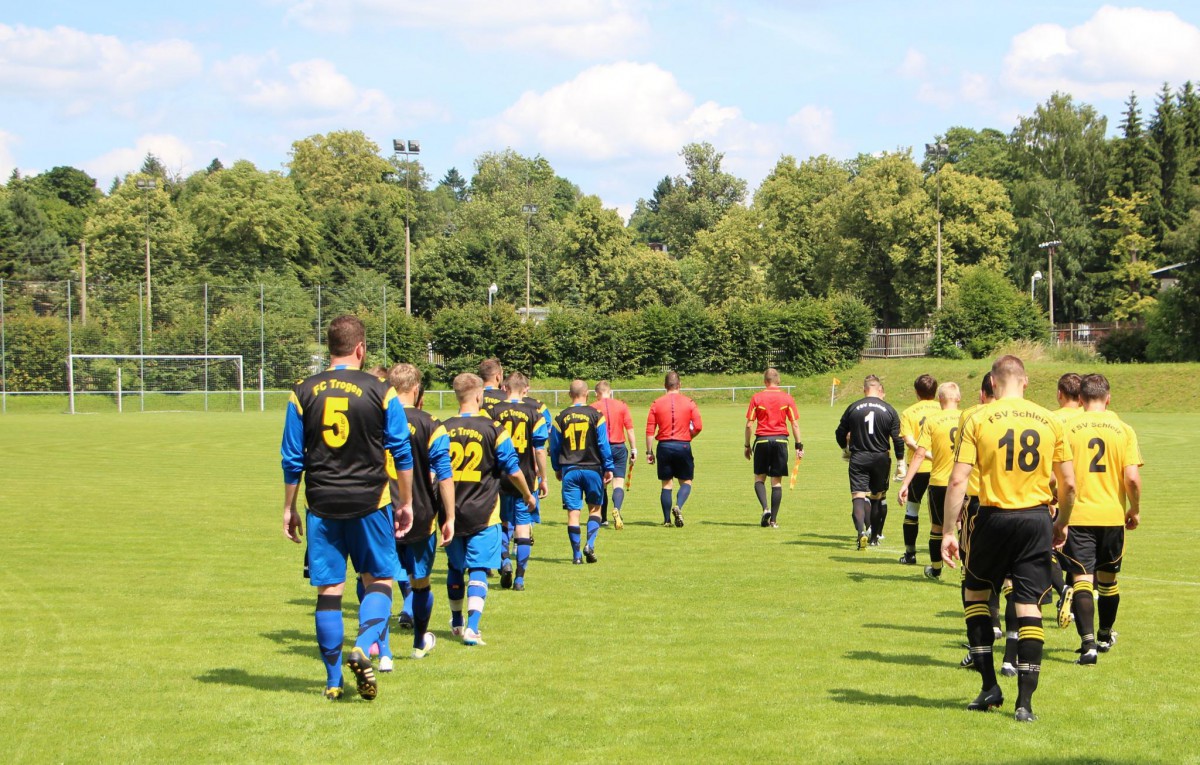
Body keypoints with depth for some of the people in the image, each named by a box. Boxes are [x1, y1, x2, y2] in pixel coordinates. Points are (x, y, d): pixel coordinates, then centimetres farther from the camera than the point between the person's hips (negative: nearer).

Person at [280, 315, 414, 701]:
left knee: (329, 589, 6)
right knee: (379, 580, 11)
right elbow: (401, 452, 1)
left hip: (322, 505, 2)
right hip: (370, 502, -2)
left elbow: (292, 458, 4)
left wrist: (289, 508, 13)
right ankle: (363, 647, -14)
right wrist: (405, 502, 12)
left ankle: (333, 681, 9)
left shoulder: (303, 392, 2)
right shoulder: (380, 391, -3)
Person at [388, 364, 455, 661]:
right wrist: (449, 518, -3)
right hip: (420, 517, 0)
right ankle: (420, 642, 34)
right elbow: (444, 476, -9)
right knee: (420, 583, 17)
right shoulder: (429, 425, -6)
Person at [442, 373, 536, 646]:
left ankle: (457, 623, 32)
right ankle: (472, 626, -16)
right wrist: (527, 495, 14)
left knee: (455, 568, 19)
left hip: (452, 512, 3)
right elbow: (513, 470, -4)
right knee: (478, 570, -2)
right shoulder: (493, 429, -8)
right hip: (483, 514, -3)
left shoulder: (444, 430, 0)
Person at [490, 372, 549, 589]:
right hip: (526, 478, -1)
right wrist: (542, 478, 8)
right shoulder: (534, 413, -2)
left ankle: (504, 558, -5)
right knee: (523, 527, 4)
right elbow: (539, 450, -2)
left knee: (501, 522, 17)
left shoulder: (493, 411, -1)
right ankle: (519, 577, 1)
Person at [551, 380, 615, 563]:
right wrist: (608, 468, 4)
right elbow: (603, 444, -4)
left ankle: (576, 554, 1)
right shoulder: (596, 415, -4)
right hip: (592, 469, -1)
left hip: (570, 470, 1)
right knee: (595, 508, 13)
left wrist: (557, 469, 21)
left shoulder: (561, 417, 2)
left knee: (573, 512, 2)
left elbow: (554, 446, 8)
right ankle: (590, 544, -5)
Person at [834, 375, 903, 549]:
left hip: (858, 458, -1)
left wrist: (845, 449, 28)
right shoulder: (889, 410, -1)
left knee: (858, 495, -7)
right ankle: (874, 536, 24)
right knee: (878, 497, 15)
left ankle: (861, 531, -30)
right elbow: (898, 438, -2)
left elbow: (840, 434, 8)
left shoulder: (853, 408, 0)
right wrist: (900, 462, 8)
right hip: (881, 458, 1)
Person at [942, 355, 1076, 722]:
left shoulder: (977, 420, -4)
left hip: (994, 518, -1)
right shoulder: (1049, 421, 3)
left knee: (975, 592, 19)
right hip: (1036, 519, 2)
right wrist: (1062, 523, 21)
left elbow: (957, 480, -9)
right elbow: (1069, 484, 5)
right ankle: (1025, 702, 2)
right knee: (1029, 606, 5)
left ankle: (989, 685, 13)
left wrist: (948, 531, -4)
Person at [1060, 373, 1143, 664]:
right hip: (1112, 515, 2)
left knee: (1082, 579, -5)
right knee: (1107, 579, 19)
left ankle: (1088, 643, -20)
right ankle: (1105, 636, 37)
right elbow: (1132, 478, -9)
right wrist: (1135, 510, 8)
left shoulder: (1068, 428, -4)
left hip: (1077, 516, -2)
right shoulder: (1123, 430, -2)